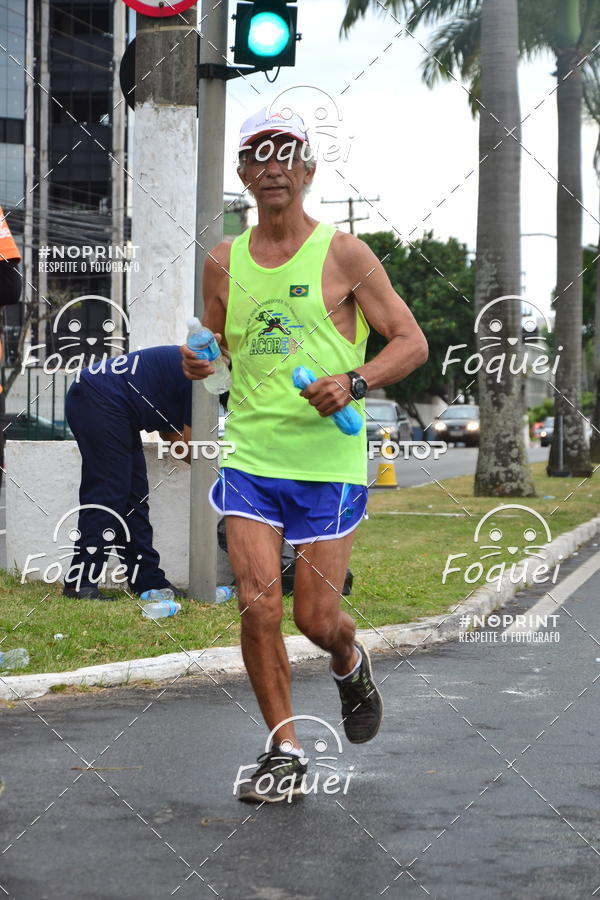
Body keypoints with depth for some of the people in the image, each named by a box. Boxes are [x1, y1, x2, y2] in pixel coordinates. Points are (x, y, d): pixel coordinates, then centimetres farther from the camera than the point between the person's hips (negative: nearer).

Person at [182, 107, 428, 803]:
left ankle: (350, 665, 37)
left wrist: (354, 382, -19)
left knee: (316, 619, 0)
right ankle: (284, 751, 7)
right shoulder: (223, 262, 8)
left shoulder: (344, 255, -2)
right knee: (258, 605, -9)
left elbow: (412, 342, -2)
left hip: (329, 461, -2)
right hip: (249, 458, 3)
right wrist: (197, 363, -4)